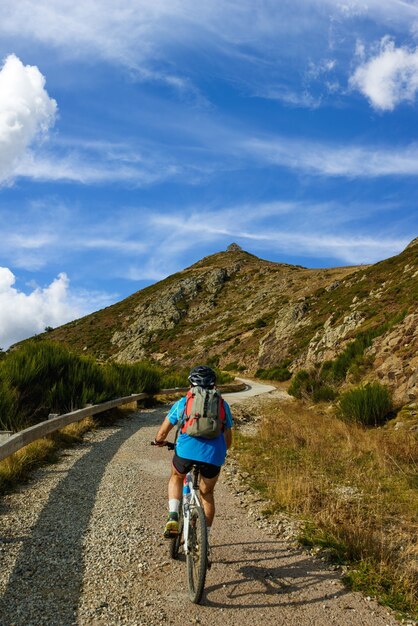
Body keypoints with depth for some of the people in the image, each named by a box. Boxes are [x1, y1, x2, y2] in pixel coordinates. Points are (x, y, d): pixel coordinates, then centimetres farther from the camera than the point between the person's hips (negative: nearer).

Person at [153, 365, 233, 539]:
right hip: (213, 456, 1)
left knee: (176, 478, 31)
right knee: (207, 493, 26)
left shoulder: (182, 403, 16)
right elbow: (228, 439, 22)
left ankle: (173, 517, 12)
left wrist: (159, 441, 38)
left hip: (186, 450, -1)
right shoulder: (222, 405, 19)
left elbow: (162, 434, 16)